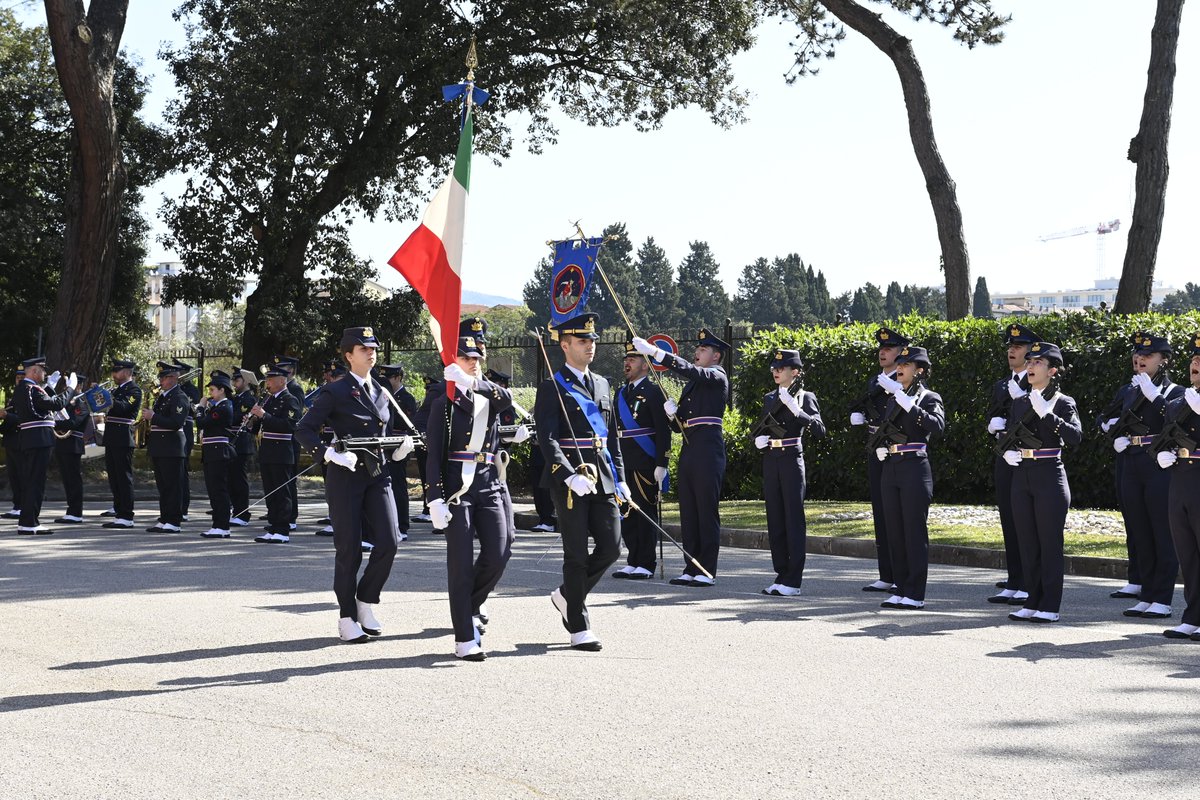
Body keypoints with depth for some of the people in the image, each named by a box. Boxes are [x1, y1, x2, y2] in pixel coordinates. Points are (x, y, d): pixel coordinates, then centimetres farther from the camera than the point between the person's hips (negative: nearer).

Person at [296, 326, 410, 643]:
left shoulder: (381, 393, 14)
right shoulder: (335, 392, -5)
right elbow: (303, 430, -9)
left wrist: (399, 449, 6)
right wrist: (331, 455, -23)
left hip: (378, 475, 5)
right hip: (345, 477, -5)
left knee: (388, 542, -7)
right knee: (349, 550, -1)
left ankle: (365, 603, 12)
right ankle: (347, 618, 11)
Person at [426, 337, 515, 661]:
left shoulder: (489, 397, 13)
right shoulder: (444, 402, 2)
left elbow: (507, 399, -14)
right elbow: (434, 454, -4)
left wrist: (472, 381, -29)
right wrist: (436, 498, -12)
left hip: (490, 485, 4)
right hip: (457, 486, -4)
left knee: (499, 554, -3)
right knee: (461, 562, -4)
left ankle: (469, 607, 22)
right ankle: (465, 638, 0)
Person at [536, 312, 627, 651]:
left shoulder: (602, 384, 16)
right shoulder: (552, 388, -5)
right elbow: (547, 440, -13)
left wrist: (620, 479, 14)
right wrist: (570, 476, -24)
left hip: (603, 479, 6)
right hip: (569, 480, -6)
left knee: (611, 548, 3)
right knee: (577, 555, -1)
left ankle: (567, 595, 26)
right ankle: (579, 629, 8)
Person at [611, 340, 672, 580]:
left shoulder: (654, 391, -6)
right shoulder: (621, 394, 16)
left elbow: (663, 430, -11)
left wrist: (661, 464, -17)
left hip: (645, 464, -7)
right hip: (623, 463, 7)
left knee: (647, 512, -2)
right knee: (627, 513, 9)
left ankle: (646, 564, 3)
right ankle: (633, 562, 17)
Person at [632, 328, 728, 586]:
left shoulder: (718, 377, -3)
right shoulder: (692, 384, 22)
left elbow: (689, 370, -22)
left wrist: (655, 352, -28)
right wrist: (673, 412, -2)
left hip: (708, 451, -9)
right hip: (689, 450, 9)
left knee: (707, 510, -6)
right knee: (688, 511, 8)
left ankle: (707, 571, -3)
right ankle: (691, 569, 14)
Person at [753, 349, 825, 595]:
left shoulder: (805, 397, -1)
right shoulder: (770, 398, 15)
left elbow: (820, 431, -13)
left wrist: (797, 409, -22)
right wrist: (759, 439, 2)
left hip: (792, 460, -6)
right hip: (770, 462, 6)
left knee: (794, 520, -5)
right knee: (775, 520, 7)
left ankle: (793, 582, -4)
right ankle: (781, 576, 14)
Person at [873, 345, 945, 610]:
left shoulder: (929, 398, -3)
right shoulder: (892, 399, 16)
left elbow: (938, 425, -23)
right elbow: (880, 434, 27)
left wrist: (909, 404, -28)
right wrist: (878, 448, 6)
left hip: (915, 468, -7)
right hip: (890, 468, 7)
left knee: (915, 531, -5)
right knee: (895, 531, 8)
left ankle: (915, 594, -1)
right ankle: (901, 590, 15)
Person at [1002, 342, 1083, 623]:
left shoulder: (1062, 402, -4)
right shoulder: (1018, 402, 13)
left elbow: (1075, 436, -19)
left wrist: (1046, 413, -25)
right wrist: (1007, 452, -3)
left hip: (1050, 477, -6)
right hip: (1021, 477, 6)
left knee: (1050, 544, -3)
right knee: (1027, 544, 9)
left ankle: (1050, 607, 3)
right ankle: (1033, 603, 17)